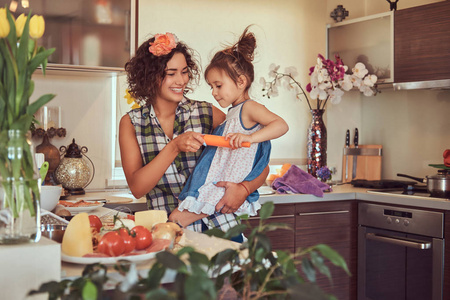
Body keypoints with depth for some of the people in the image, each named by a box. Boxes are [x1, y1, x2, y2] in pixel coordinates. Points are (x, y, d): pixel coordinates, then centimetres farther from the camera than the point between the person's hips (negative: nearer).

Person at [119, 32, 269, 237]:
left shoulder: (207, 113, 4)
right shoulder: (131, 123, 6)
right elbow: (137, 188, -5)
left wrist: (244, 189, -14)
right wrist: (174, 147, -16)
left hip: (217, 227, 0)